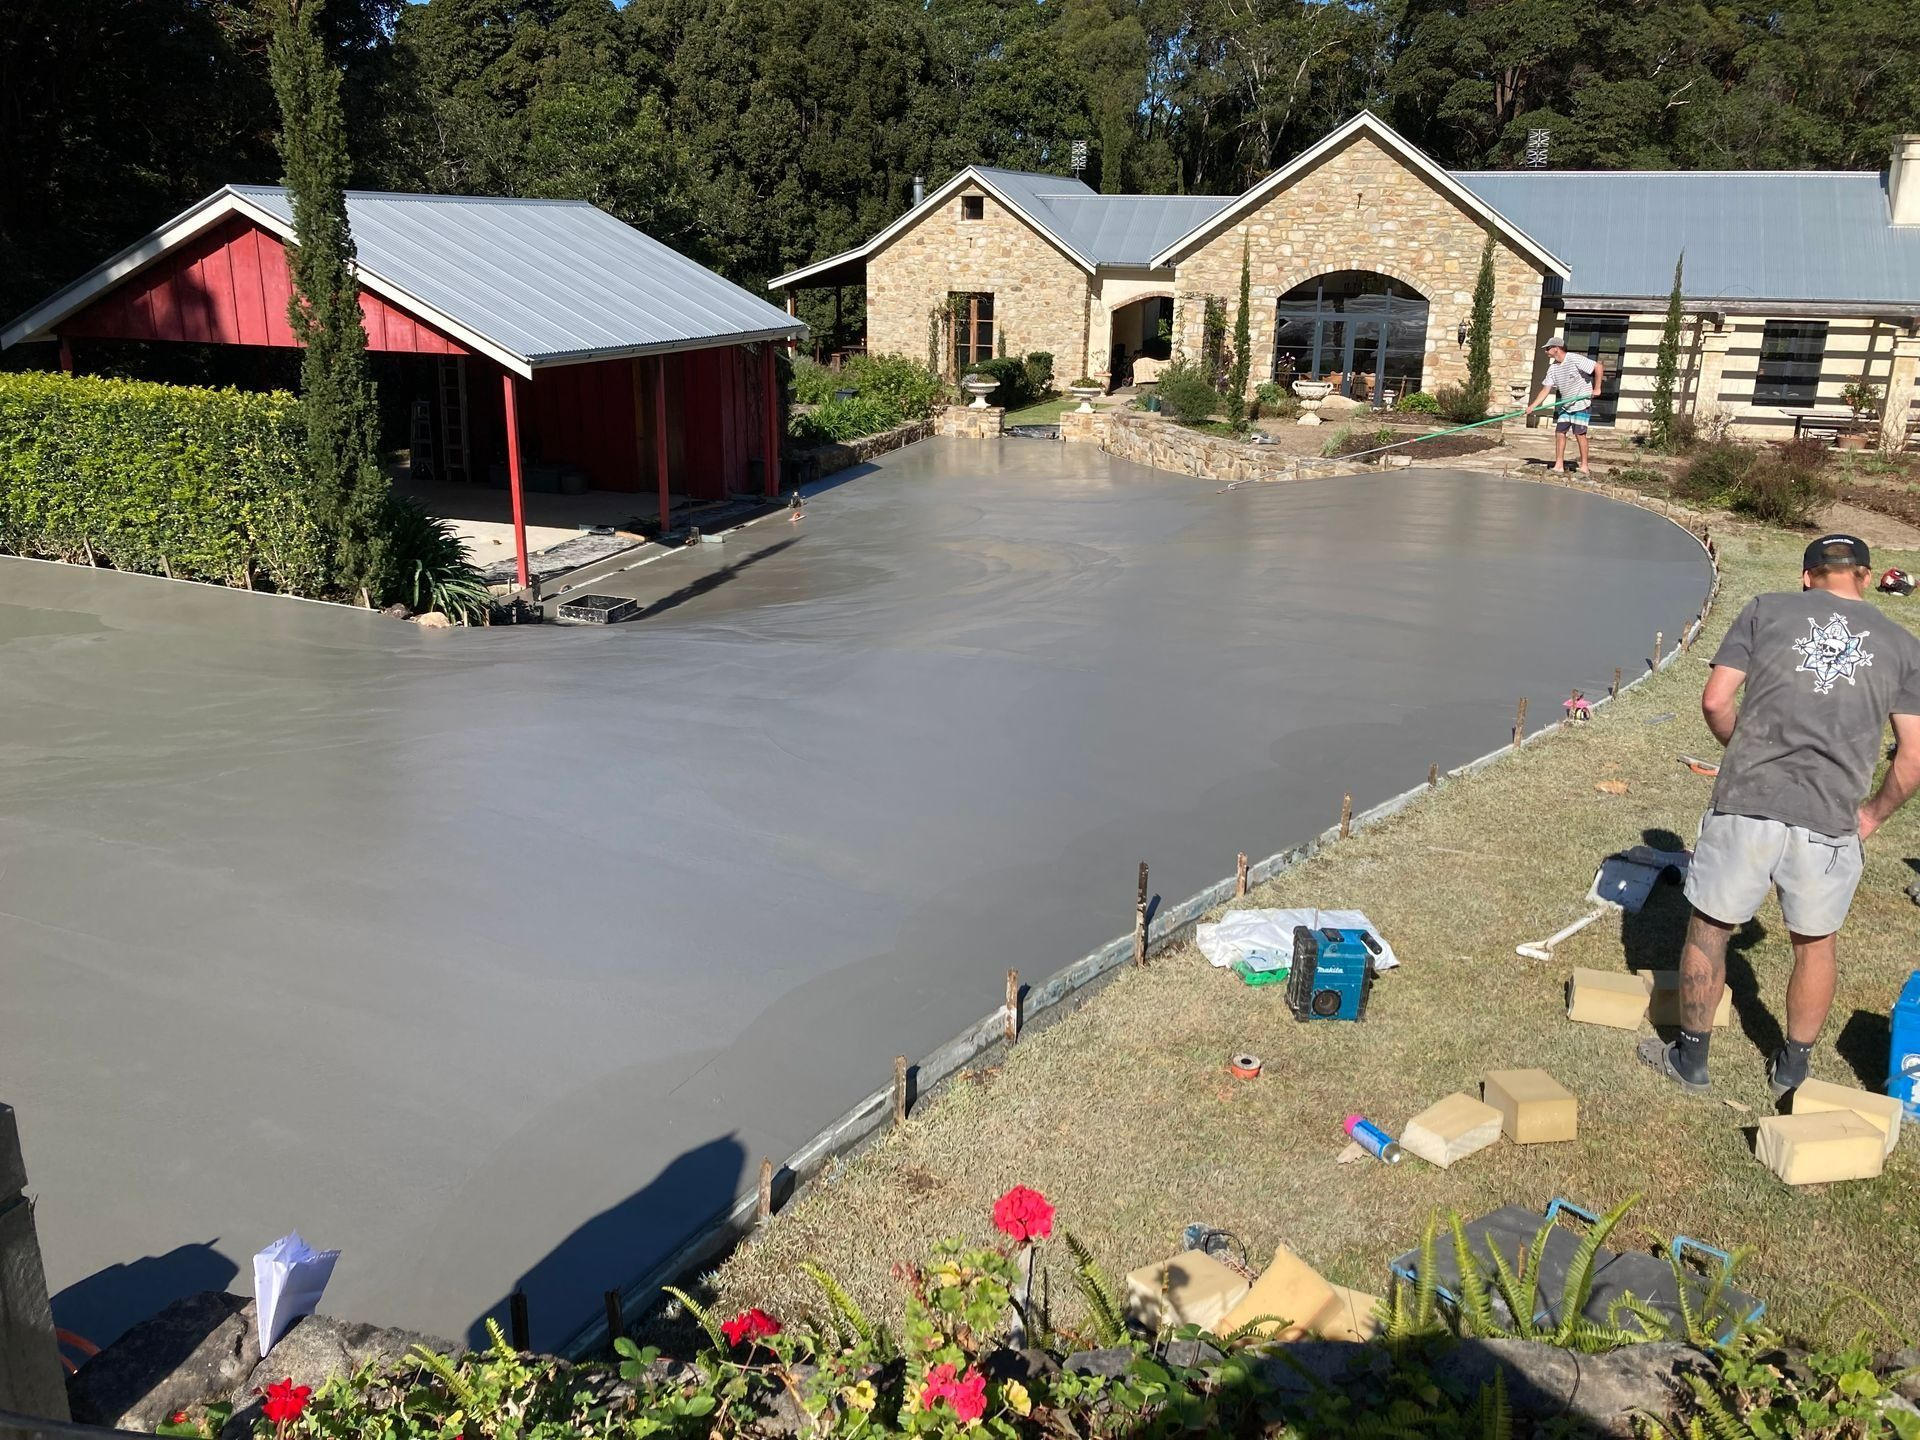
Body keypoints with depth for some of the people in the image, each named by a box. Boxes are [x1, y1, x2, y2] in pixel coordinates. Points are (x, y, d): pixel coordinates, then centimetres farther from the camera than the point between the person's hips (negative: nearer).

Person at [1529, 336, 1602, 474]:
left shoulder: (1575, 360, -17)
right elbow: (1546, 390, 2)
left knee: (1580, 434, -8)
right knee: (1559, 432, 1)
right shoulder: (1553, 368, 4)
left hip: (1582, 404, -7)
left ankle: (1585, 466, 0)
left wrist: (1597, 389, -15)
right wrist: (1533, 406, -9)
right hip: (1565, 405, 7)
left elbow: (1599, 367, -16)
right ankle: (1559, 466, 5)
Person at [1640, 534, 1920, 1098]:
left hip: (1745, 804, -2)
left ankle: (1690, 1059, 27)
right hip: (1830, 820, 2)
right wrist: (1874, 815, 19)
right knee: (1814, 945, 21)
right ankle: (1792, 1070, 36)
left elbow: (1715, 701, -1)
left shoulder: (1766, 610, 6)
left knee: (1710, 931, 14)